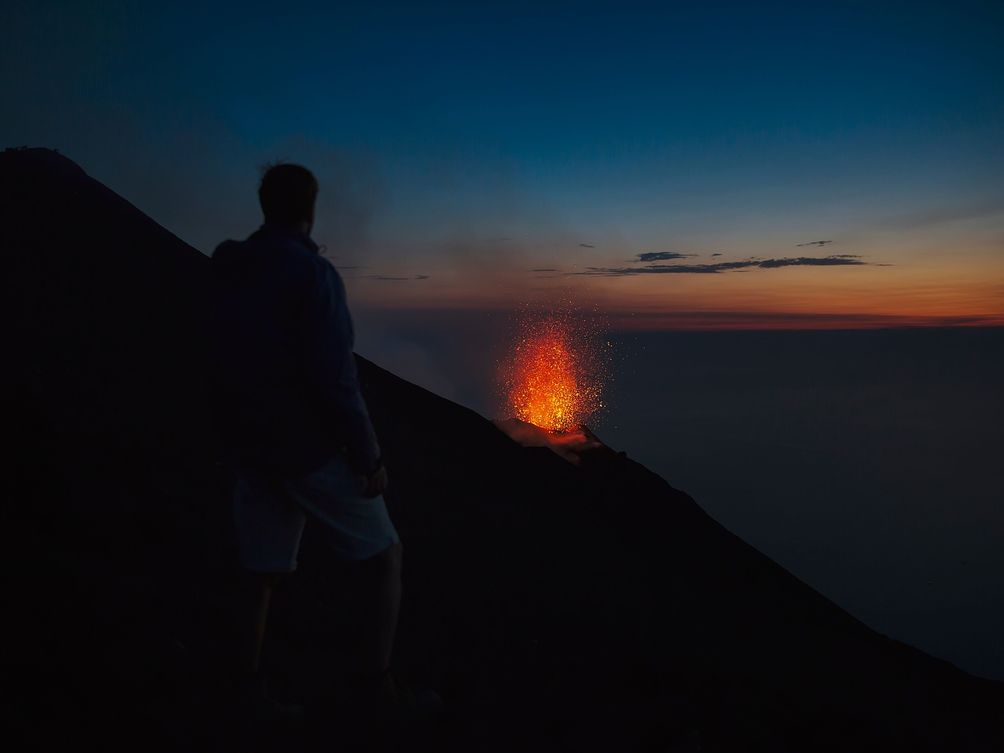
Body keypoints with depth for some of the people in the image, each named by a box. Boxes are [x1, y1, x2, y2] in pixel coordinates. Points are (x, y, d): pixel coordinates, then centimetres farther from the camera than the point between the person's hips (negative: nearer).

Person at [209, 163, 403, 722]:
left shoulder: (228, 272, 5)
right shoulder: (313, 273, -16)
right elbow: (334, 380, -21)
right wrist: (370, 457, -16)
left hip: (251, 448, 7)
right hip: (310, 449, -7)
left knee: (264, 576, 17)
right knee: (383, 557, 8)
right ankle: (377, 687, 8)